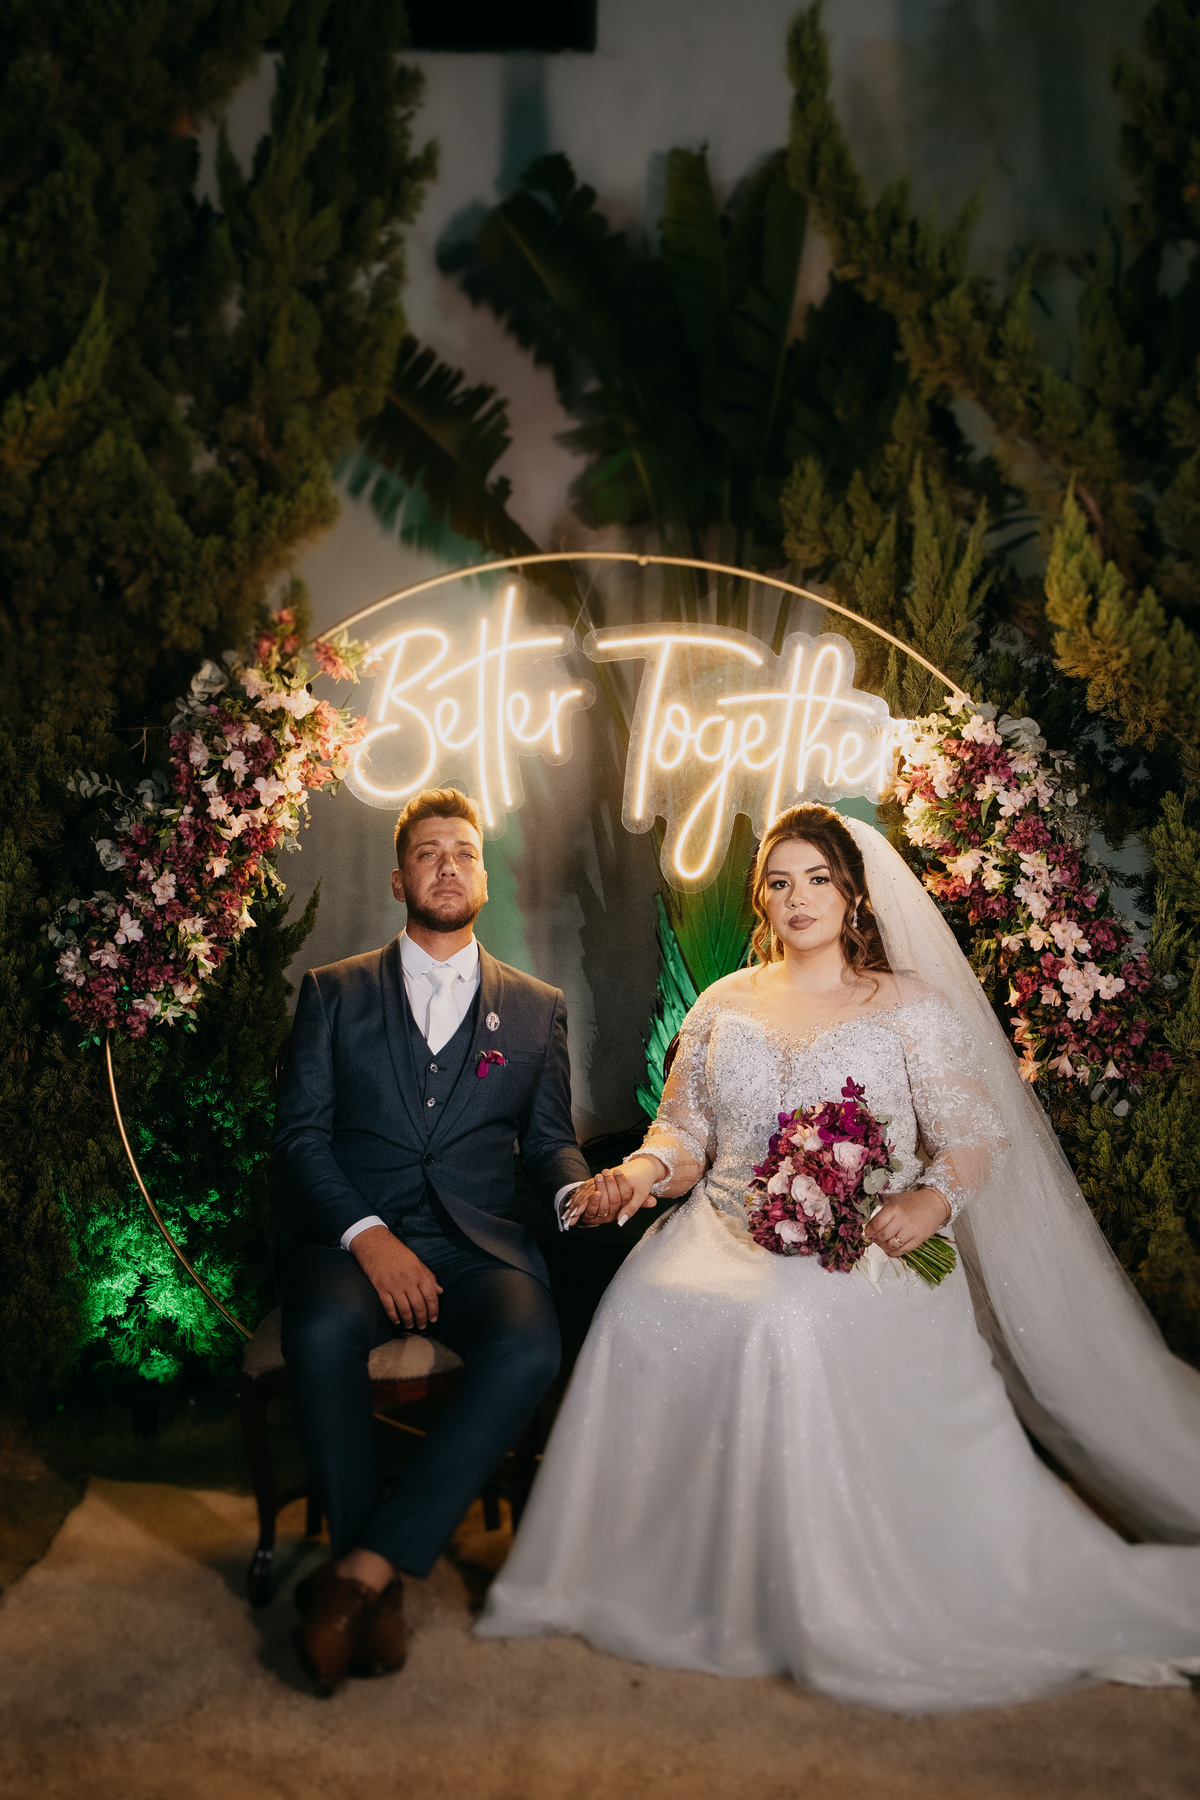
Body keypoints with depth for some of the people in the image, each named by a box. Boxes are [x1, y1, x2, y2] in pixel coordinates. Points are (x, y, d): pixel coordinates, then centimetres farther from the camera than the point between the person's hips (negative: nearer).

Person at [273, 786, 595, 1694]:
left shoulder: (537, 1007, 16)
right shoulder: (333, 991, 12)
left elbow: (549, 1140, 16)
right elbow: (301, 1133, 3)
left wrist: (578, 1187, -10)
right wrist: (368, 1237, -14)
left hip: (476, 1238, 1)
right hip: (350, 1228, -1)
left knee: (530, 1348, -31)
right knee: (324, 1333, -34)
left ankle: (363, 1570, -22)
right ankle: (380, 1581, -15)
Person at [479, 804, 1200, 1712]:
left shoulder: (910, 1004, 7)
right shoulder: (723, 1005, 17)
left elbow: (974, 1137, 3)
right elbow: (684, 1129, 16)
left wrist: (934, 1198, -18)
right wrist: (644, 1170, -6)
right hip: (726, 1239, 4)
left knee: (788, 1326, -37)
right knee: (642, 1314, -28)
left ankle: (833, 1610, -19)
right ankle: (649, 1569, -11)